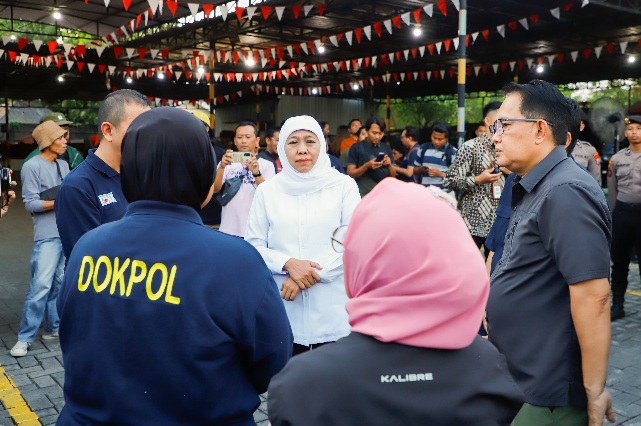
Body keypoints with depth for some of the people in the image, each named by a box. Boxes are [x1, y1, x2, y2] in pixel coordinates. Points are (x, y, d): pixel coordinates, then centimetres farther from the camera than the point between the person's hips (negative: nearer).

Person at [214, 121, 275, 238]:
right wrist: (221, 167, -22)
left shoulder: (267, 165, 3)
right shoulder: (227, 163, 9)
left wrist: (257, 173, -27)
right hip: (228, 231, 1)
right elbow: (215, 189, -5)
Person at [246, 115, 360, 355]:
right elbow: (253, 247, 4)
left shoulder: (343, 185, 1)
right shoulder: (267, 191, 6)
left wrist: (307, 276, -12)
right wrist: (289, 264, -14)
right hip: (281, 309, 1)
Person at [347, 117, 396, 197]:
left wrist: (389, 165, -8)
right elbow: (350, 173, -5)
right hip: (364, 194, -3)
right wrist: (367, 166, -18)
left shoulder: (386, 148, 9)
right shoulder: (356, 148, -2)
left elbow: (393, 175, 12)